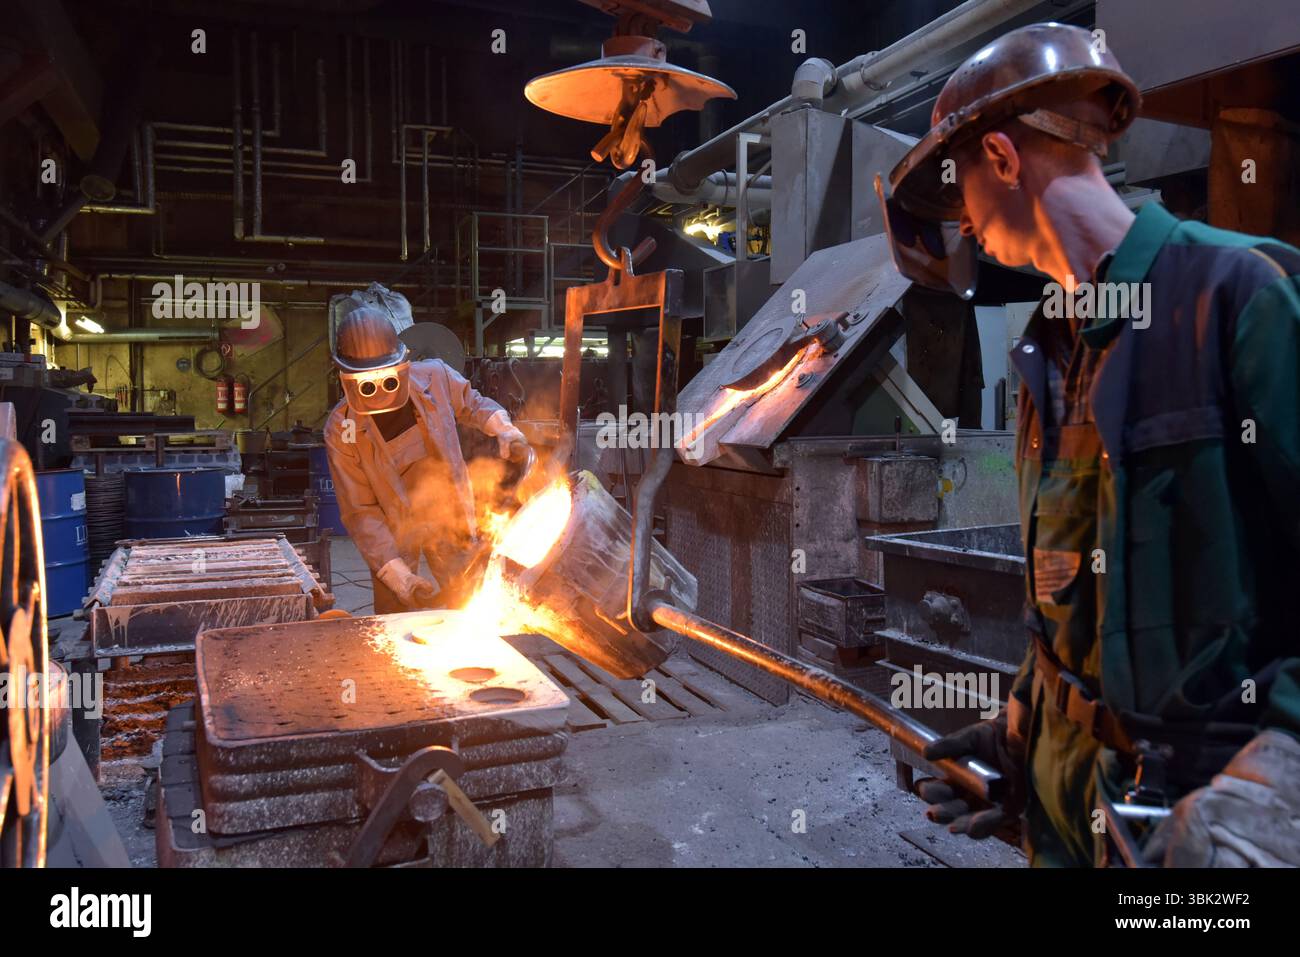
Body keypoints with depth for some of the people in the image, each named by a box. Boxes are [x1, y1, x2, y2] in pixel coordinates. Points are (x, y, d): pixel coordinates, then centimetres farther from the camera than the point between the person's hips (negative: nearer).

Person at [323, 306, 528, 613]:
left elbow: (473, 405, 7)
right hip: (394, 527, -2)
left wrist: (504, 430, -13)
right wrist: (399, 575, -27)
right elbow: (360, 512, -19)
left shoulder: (436, 377, -17)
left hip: (448, 514, 2)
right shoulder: (341, 431, -21)